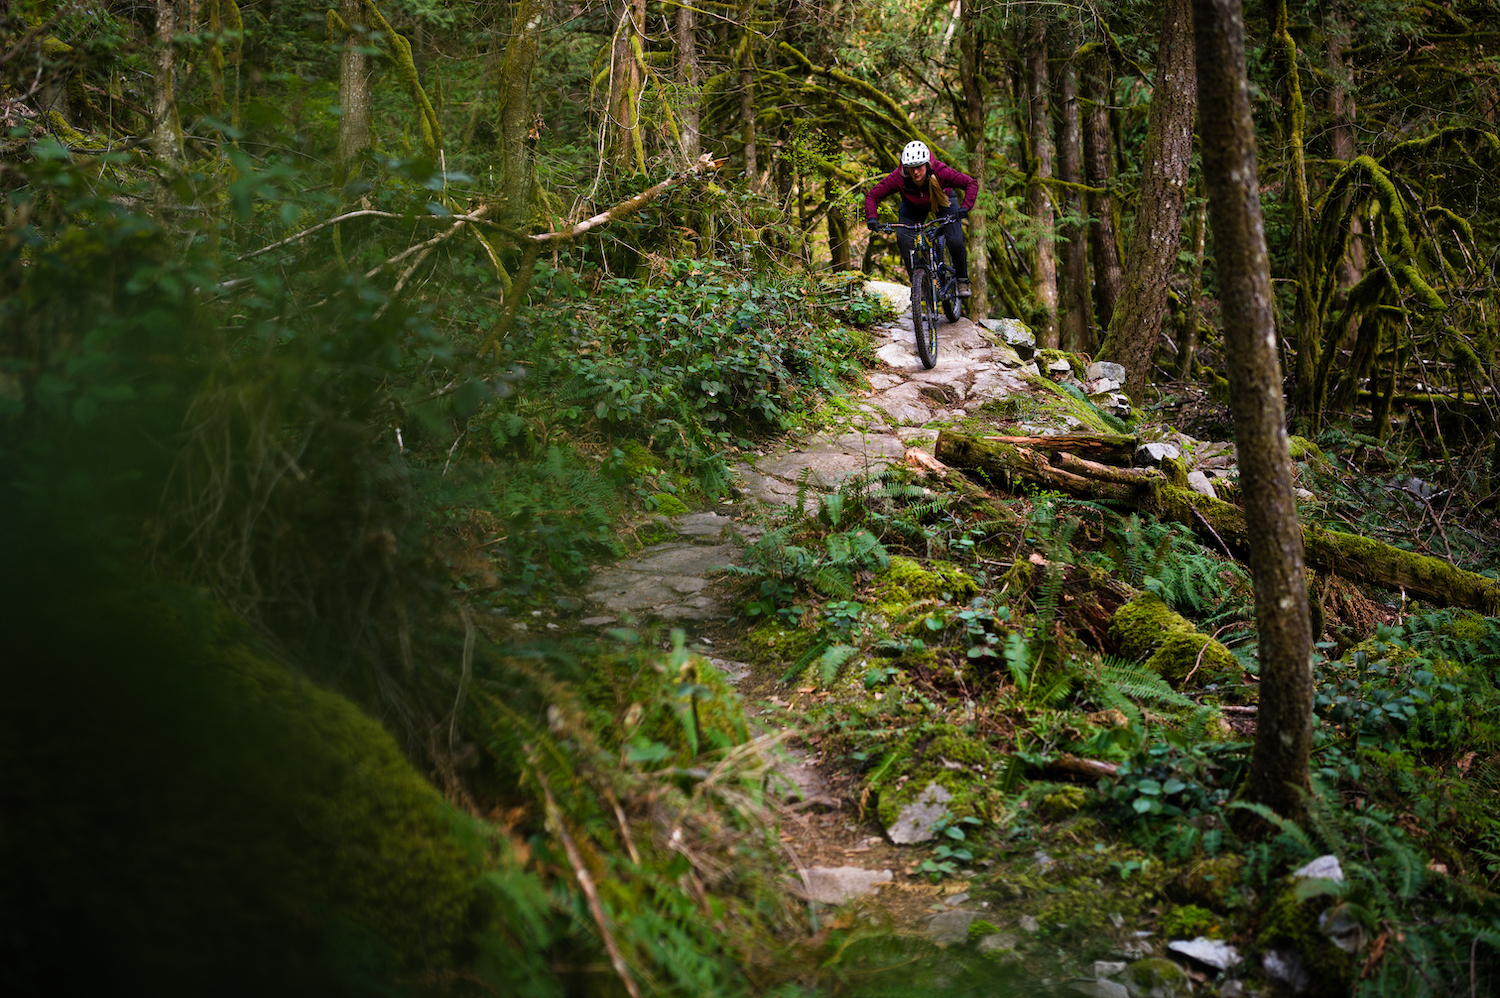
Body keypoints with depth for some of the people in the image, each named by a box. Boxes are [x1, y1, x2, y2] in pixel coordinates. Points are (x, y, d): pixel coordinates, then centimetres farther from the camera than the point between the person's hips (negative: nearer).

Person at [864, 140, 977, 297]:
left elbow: (972, 183, -32)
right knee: (903, 237, -24)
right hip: (913, 207, 1)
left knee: (955, 242, -18)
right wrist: (871, 218, -44)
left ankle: (962, 280, 10)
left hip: (942, 201, -1)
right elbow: (872, 196, -27)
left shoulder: (940, 171, -38)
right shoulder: (898, 177, -35)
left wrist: (965, 207, -47)